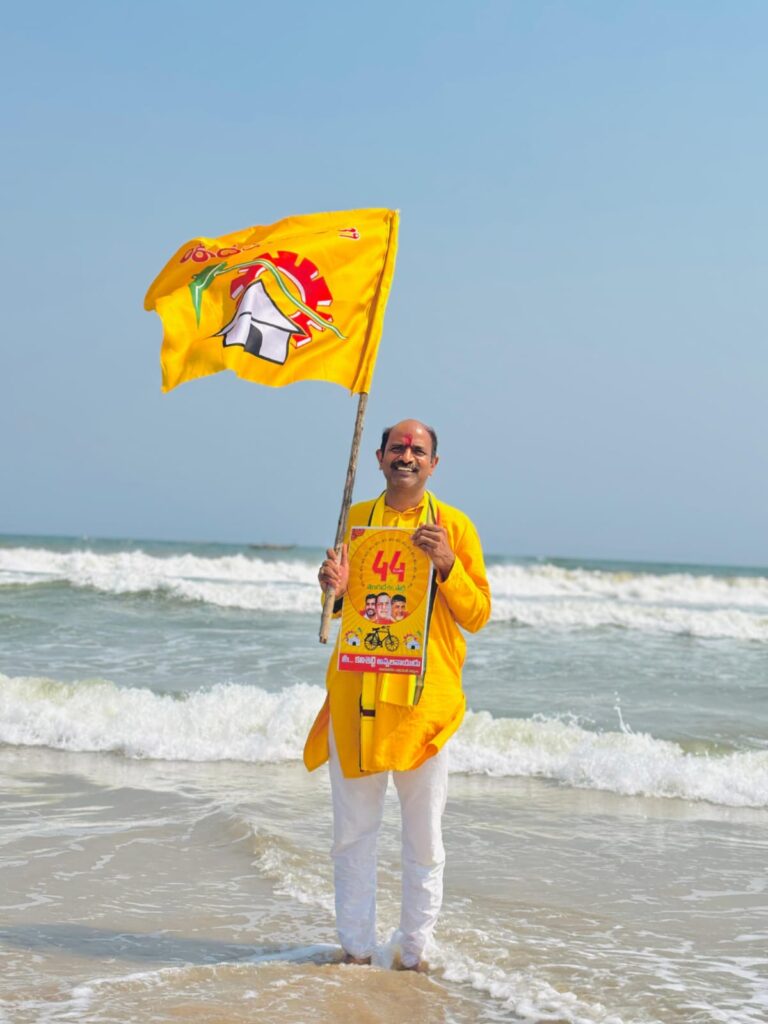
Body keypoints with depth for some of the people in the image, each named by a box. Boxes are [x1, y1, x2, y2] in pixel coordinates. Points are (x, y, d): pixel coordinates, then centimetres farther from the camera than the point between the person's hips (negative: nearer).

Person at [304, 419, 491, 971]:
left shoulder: (453, 525, 1)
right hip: (356, 695, 2)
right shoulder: (355, 520, 10)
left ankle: (415, 952, 12)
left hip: (423, 696, -2)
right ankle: (356, 949, 15)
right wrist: (336, 590, -4)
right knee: (353, 830, 5)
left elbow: (477, 616, -1)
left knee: (424, 837, 2)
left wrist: (447, 566, -16)